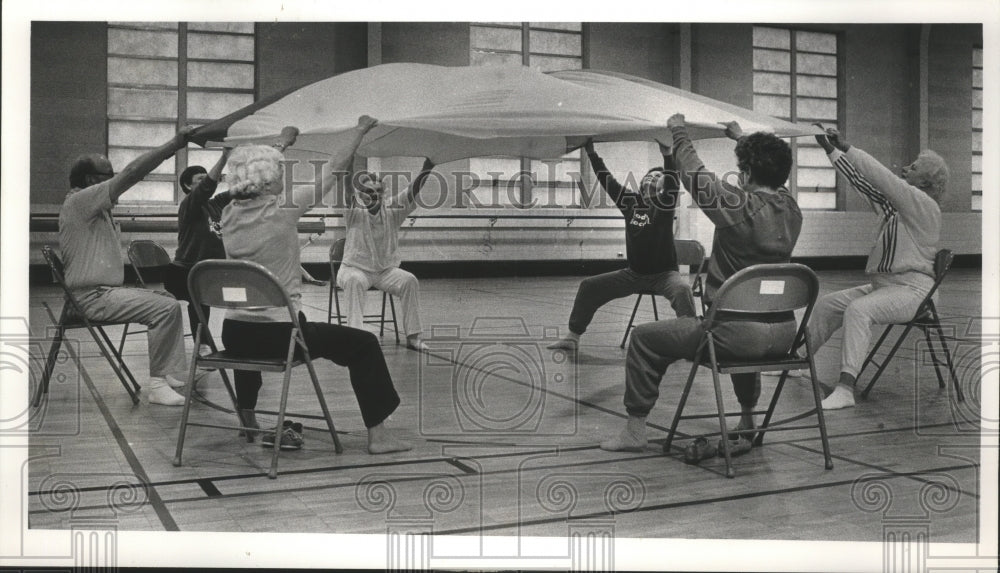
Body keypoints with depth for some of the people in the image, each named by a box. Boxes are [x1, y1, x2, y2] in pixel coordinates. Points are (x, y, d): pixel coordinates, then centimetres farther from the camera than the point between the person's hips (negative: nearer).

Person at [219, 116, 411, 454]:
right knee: (364, 344, 10)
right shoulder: (282, 210, -13)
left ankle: (248, 422, 48)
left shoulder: (229, 214, 2)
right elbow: (332, 171, -4)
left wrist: (283, 144, 35)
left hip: (234, 335, 6)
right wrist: (360, 131, 9)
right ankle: (377, 434, 11)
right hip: (279, 334, -6)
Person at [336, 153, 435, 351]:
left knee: (409, 280, -25)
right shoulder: (355, 214, -5)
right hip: (356, 269, -2)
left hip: (386, 270, 2)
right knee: (355, 281, -37)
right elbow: (344, 195, -23)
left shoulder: (392, 213, 0)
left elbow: (411, 193, -12)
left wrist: (426, 170, -29)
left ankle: (412, 336, -20)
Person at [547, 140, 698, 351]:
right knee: (589, 286, 1)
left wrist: (667, 155, -40)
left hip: (663, 273, -5)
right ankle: (573, 335, 11)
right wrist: (592, 153, 0)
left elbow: (672, 183, -26)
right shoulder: (631, 203, 4)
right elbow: (607, 181, 4)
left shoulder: (664, 204, -7)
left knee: (682, 289, -37)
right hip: (633, 273, 5)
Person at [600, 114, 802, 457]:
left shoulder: (740, 205, -17)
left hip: (738, 332, -7)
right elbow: (768, 177, 24)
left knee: (644, 340, 8)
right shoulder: (790, 207, 2)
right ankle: (748, 422, 47)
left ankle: (635, 430, 13)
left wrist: (678, 130, 12)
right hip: (783, 335, 7)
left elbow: (694, 174, -6)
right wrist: (744, 140, 39)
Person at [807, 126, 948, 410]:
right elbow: (863, 183, 13)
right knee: (826, 304, 8)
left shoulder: (924, 205, -14)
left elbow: (882, 177, -23)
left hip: (911, 290, -10)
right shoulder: (894, 203, 14)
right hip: (882, 284, 10)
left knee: (858, 310, -35)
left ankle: (845, 388, -41)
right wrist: (832, 149, 6)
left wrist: (847, 148, -20)